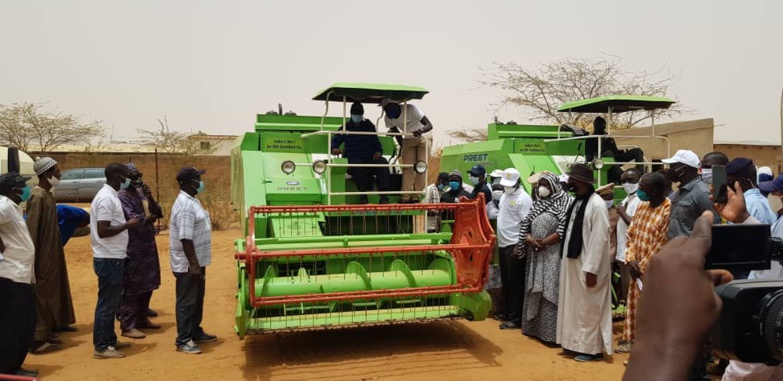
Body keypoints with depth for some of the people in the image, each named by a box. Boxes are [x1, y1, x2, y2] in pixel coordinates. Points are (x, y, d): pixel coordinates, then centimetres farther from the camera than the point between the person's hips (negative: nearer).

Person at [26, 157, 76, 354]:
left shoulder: (48, 195, 11)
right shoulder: (38, 197, -17)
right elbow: (32, 230, -20)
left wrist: (55, 254, 18)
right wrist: (33, 258, -20)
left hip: (52, 255, 9)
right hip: (43, 257, -9)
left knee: (51, 294, 15)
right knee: (41, 297, -3)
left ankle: (47, 333, 24)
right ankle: (38, 340, 5)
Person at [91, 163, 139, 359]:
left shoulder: (111, 196, 12)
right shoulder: (106, 198, -19)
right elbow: (103, 231, -24)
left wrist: (126, 224, 10)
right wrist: (128, 225, -16)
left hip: (113, 257, 10)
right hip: (109, 259, -10)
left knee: (111, 302, 17)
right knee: (106, 303, -2)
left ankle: (110, 340, 28)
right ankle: (101, 347, 8)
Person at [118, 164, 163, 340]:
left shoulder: (142, 193, 13)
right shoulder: (122, 196, -12)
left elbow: (158, 213, 8)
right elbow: (134, 219, -21)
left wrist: (150, 198, -9)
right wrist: (151, 217, -4)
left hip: (148, 245, 8)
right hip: (133, 248, -8)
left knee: (147, 285, 15)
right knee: (131, 288, -3)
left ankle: (142, 319, 27)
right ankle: (128, 326, 4)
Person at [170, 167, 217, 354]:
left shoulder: (192, 201, 11)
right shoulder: (185, 206, -22)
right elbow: (185, 239, -25)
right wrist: (193, 265, -24)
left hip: (198, 261, 10)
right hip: (188, 264, -10)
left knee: (197, 300, 19)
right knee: (186, 302, 0)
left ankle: (195, 332, 32)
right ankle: (183, 340, 10)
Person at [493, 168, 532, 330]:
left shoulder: (524, 198, -13)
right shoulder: (505, 195, 14)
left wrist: (519, 246, -21)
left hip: (514, 245, -9)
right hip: (502, 244, 9)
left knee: (515, 283, -3)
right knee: (505, 282, 15)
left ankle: (515, 318, 4)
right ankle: (507, 312, 25)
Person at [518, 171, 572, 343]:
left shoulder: (564, 201, -4)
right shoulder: (537, 203, 15)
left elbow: (564, 230, -13)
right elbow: (525, 225, 12)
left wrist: (544, 242, -15)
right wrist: (529, 239, -7)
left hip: (554, 254, -7)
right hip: (536, 254, 7)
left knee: (550, 292, -6)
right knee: (535, 291, 12)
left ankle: (551, 331, -1)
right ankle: (534, 327, 22)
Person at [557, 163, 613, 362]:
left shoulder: (597, 205, -17)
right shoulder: (577, 202, 9)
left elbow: (599, 239, -20)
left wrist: (591, 269, -20)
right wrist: (567, 260, 12)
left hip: (587, 266, -8)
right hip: (573, 263, 8)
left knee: (589, 308, 3)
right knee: (575, 305, 15)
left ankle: (592, 348, 16)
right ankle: (577, 343, 27)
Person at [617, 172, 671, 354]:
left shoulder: (669, 210, -20)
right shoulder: (642, 205, 5)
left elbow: (661, 245, -19)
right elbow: (631, 234, 10)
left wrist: (642, 267, -11)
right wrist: (631, 259, -2)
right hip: (638, 268, 8)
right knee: (634, 304, 19)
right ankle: (632, 339, 34)